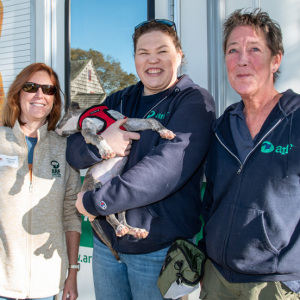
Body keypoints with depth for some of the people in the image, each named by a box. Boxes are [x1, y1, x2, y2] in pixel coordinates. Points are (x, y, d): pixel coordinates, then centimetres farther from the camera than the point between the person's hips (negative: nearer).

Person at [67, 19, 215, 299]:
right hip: (106, 238, 5)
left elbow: (168, 167, -25)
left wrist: (94, 201, -23)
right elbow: (73, 151, 3)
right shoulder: (118, 101, 9)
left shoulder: (194, 101, -10)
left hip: (160, 246, -5)